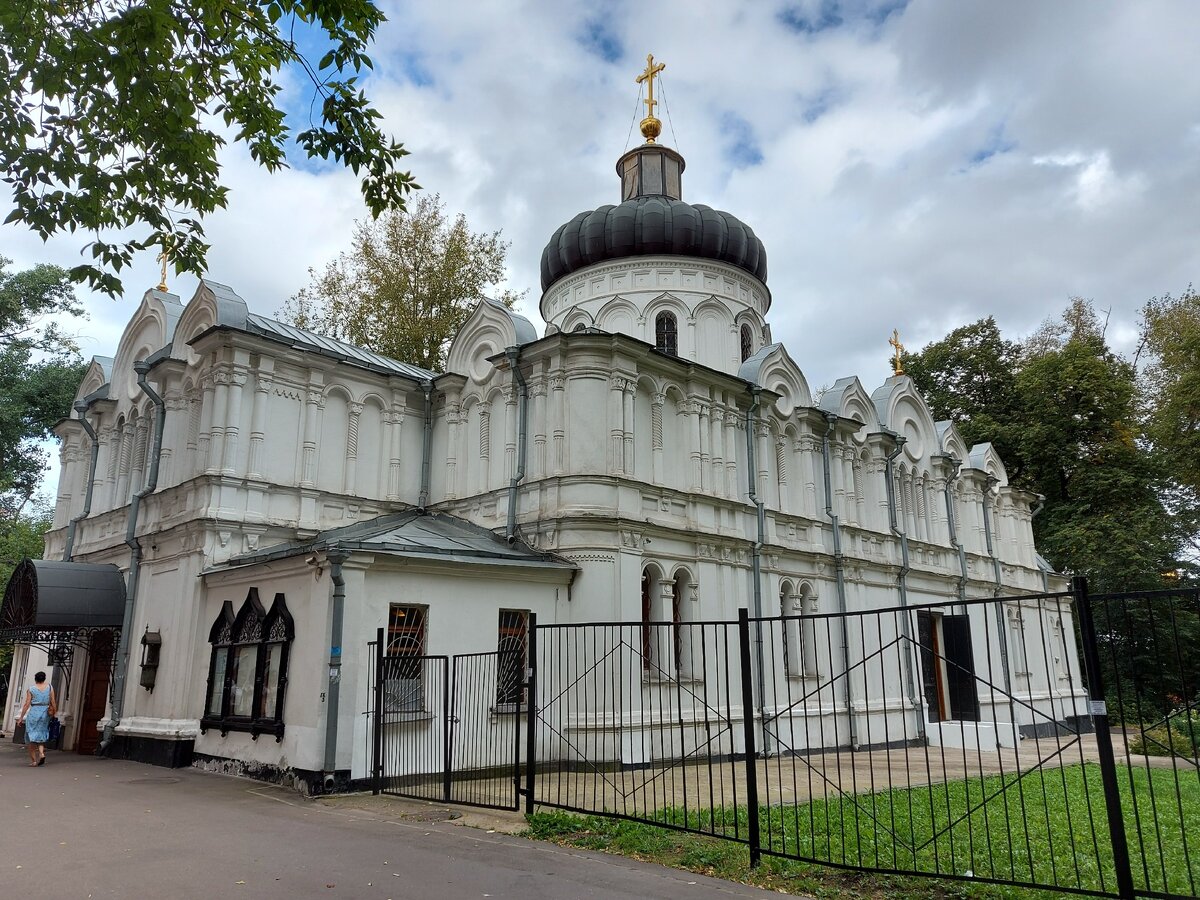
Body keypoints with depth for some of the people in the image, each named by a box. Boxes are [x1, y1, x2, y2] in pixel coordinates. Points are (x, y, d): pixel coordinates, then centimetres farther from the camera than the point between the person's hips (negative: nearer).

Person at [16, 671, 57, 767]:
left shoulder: (31, 689, -3)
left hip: (33, 713, -2)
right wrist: (55, 713, 11)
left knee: (31, 737, 7)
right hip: (45, 714, 2)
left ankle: (33, 760, 6)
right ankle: (41, 753, -5)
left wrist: (21, 717, 0)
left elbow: (27, 704, -6)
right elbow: (53, 702, 1)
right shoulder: (50, 688, 3)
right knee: (41, 735, 17)